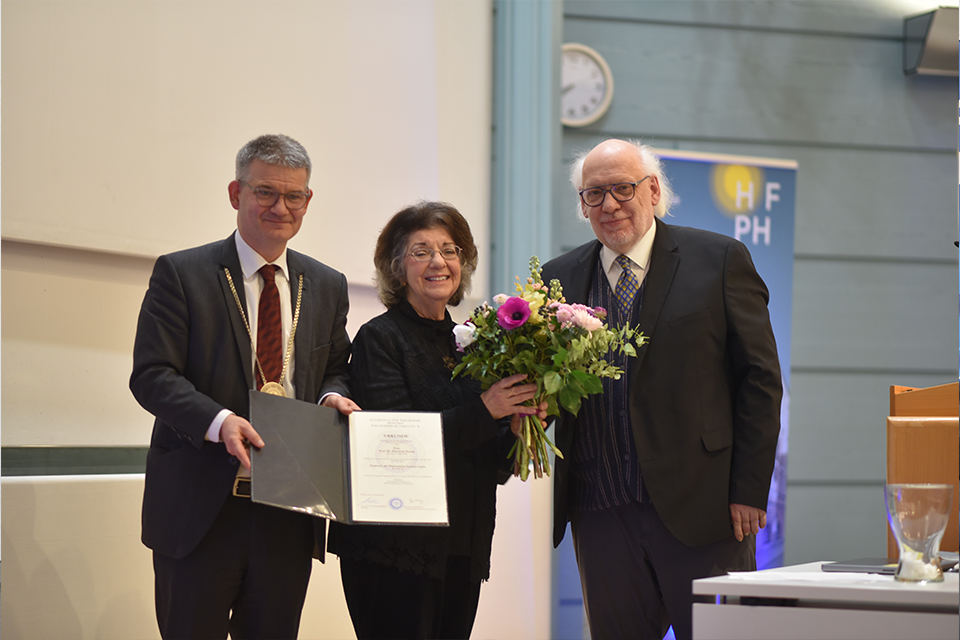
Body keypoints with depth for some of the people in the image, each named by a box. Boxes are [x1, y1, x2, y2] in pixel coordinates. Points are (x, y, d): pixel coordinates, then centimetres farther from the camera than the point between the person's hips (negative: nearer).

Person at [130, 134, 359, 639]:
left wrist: (333, 395, -4)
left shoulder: (328, 287, 14)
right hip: (200, 510, -4)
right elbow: (152, 375, -8)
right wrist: (218, 421, -25)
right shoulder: (181, 274, -1)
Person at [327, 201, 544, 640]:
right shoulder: (380, 338, -4)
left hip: (463, 552, 6)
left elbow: (486, 461, 15)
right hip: (394, 550, -6)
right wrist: (484, 410, -20)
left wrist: (519, 427, -6)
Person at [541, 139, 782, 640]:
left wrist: (749, 490, -7)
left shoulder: (719, 260, 3)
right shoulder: (560, 278, 12)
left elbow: (759, 379, 0)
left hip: (699, 507, -3)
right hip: (601, 517, 3)